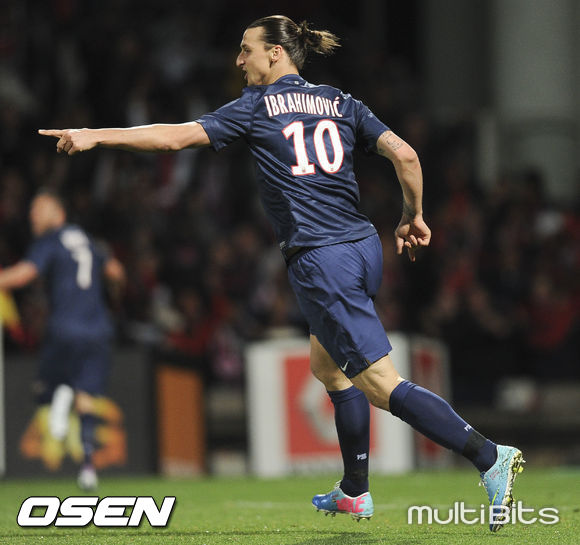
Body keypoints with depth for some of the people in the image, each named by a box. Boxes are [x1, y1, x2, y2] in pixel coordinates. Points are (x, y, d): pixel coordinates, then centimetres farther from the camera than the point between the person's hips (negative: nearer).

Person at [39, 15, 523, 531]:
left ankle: (491, 456, -21)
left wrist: (95, 136, 2)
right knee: (328, 365, 25)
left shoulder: (256, 106, 0)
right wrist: (413, 217, 20)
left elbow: (177, 136, -3)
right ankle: (355, 492, 29)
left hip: (321, 261, -7)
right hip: (364, 248, 7)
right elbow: (405, 154, 6)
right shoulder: (341, 102, 14)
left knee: (382, 384, -9)